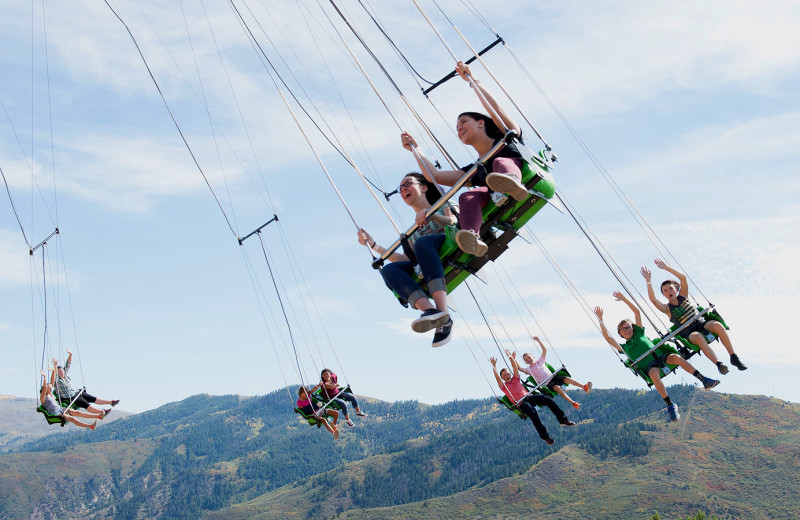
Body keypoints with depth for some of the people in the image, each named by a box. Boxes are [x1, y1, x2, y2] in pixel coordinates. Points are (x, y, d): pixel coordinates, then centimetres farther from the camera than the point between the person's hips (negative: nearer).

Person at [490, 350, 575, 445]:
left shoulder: (515, 379, 23)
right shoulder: (504, 386, 11)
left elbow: (516, 368, 12)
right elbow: (497, 377, -5)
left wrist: (512, 358, -2)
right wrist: (494, 365, -14)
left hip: (529, 396, 5)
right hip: (521, 403, -5)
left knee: (548, 400, -17)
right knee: (533, 414, -33)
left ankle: (563, 420, -9)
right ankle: (545, 436, -23)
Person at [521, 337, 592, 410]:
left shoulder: (540, 361, 16)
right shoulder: (529, 370, 5)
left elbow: (544, 350, 15)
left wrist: (538, 340, 6)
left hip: (553, 377, 4)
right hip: (547, 384, -4)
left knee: (566, 379, -24)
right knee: (557, 387, -34)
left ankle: (584, 387, -35)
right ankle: (573, 403, -48)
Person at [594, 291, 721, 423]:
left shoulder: (639, 332, 21)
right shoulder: (624, 347, 18)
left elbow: (636, 311, 18)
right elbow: (607, 337, 6)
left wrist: (624, 299, 13)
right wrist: (600, 319, 5)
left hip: (660, 355, 2)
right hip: (649, 366, -2)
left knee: (676, 357, -30)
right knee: (654, 375, -36)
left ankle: (704, 380, -31)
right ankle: (670, 405, -31)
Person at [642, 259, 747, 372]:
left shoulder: (683, 296, 8)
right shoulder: (667, 309, -1)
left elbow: (683, 278, -5)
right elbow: (653, 299, -22)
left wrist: (666, 268, -13)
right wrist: (648, 281, -28)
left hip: (702, 322, 3)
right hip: (690, 332, -3)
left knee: (717, 325, -30)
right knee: (698, 337, -39)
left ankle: (734, 358, -23)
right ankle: (718, 364, -42)